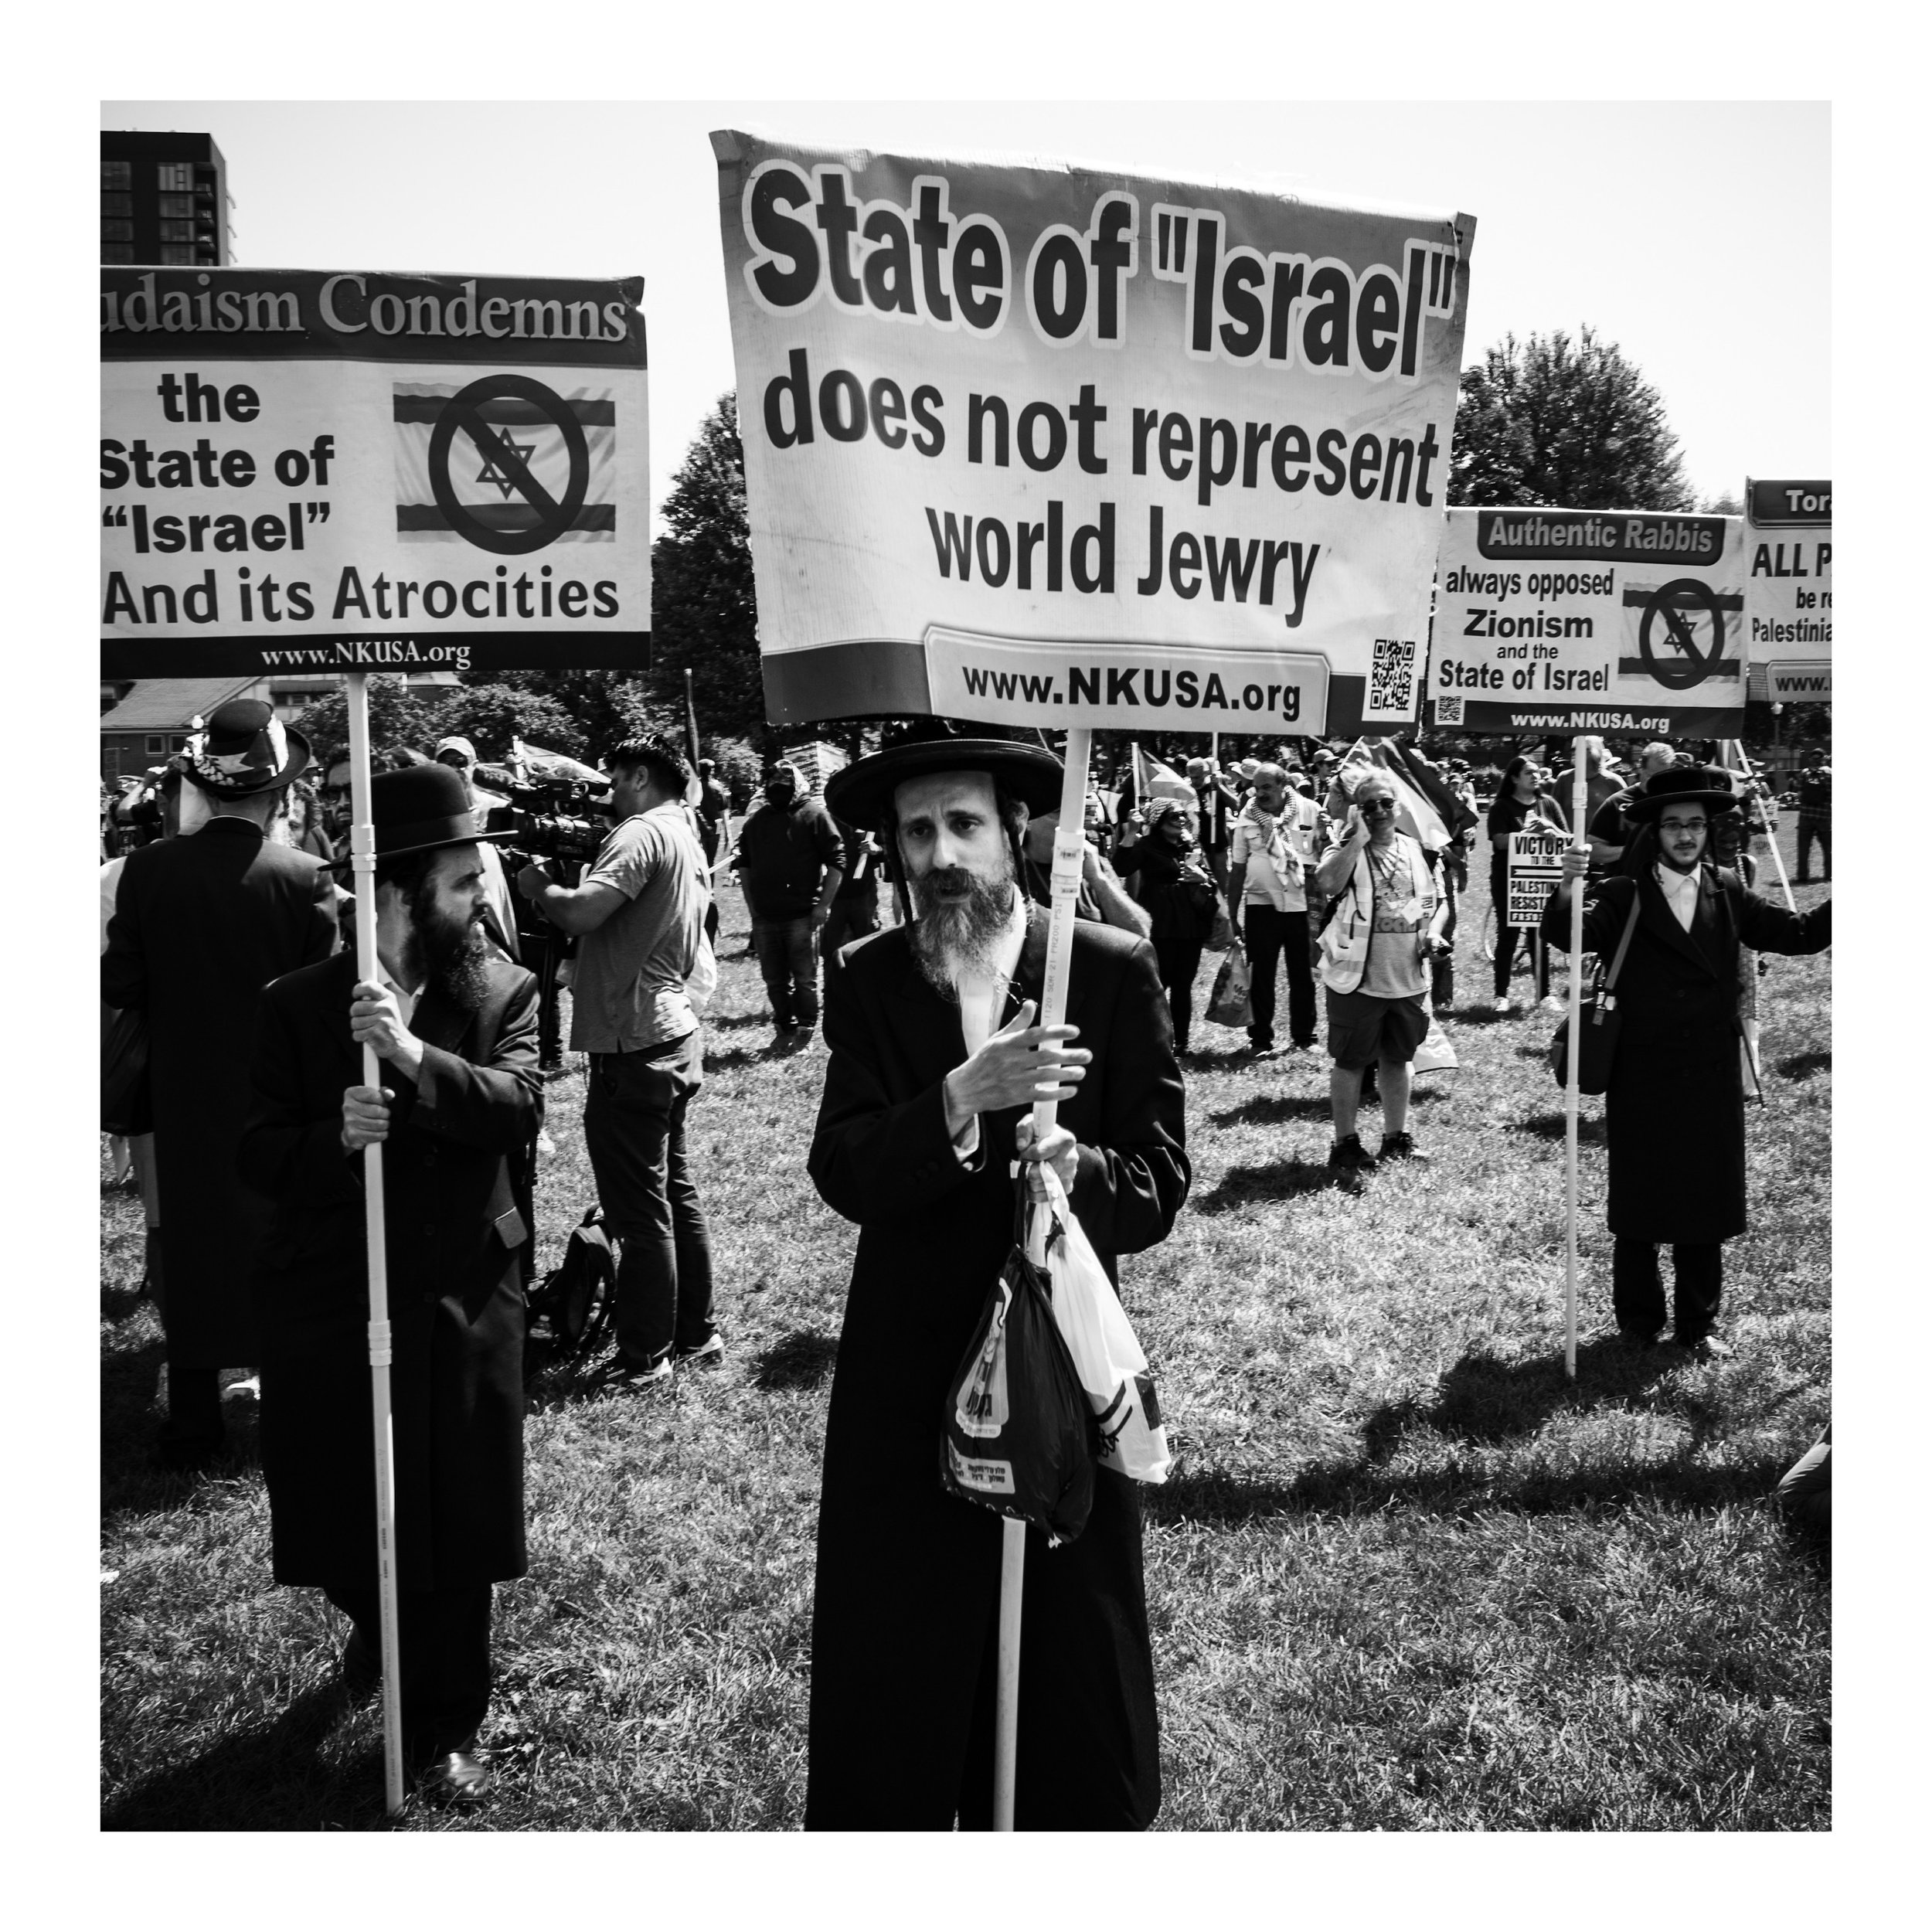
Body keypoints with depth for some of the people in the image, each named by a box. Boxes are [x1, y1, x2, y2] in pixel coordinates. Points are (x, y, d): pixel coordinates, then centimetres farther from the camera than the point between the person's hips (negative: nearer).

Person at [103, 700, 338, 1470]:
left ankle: (192, 1426, 19)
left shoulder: (150, 868, -9)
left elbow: (118, 984, -6)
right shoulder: (304, 878, -15)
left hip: (186, 1096, 2)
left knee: (192, 1245, 13)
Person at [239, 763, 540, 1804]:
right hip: (330, 1297, 1)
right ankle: (374, 1624, 50)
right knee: (347, 1500, 15)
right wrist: (335, 1137, -24)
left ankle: (444, 1728, 26)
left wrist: (416, 1056, -32)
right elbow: (258, 1154, -4)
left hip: (461, 1297, 0)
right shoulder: (297, 1005, -3)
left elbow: (520, 1103, -18)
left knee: (455, 1515, 6)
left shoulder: (503, 990, -2)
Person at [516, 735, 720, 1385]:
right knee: (675, 1192, 17)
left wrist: (539, 886, -8)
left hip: (633, 1044, -10)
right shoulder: (686, 838, 17)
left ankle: (644, 1359, 7)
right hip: (673, 1032, 10)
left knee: (639, 1210, -2)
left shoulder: (641, 834, -14)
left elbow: (583, 913, -26)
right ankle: (695, 1334, 27)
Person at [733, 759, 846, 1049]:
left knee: (804, 978, 2)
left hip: (802, 916, -5)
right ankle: (784, 1028, 24)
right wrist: (752, 905, 10)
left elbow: (836, 861, -7)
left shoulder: (813, 814, -3)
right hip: (765, 917, 5)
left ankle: (805, 1029, 15)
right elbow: (744, 864, 18)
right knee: (774, 980, 11)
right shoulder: (756, 820, 11)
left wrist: (823, 905, -11)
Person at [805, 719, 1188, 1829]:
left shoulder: (1116, 972, -4)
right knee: (889, 1676, 11)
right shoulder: (870, 983, 0)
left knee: (1074, 1681, 13)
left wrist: (1079, 1170, -28)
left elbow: (1160, 1184, -7)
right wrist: (961, 1101, -29)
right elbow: (844, 1175, -13)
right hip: (907, 1388, 1)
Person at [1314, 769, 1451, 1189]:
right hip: (1357, 977, -5)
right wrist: (1358, 838, -24)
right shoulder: (1346, 848, -6)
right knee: (1349, 1062, 3)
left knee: (1397, 1059, 17)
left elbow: (1438, 901, 18)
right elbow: (1329, 883, -29)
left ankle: (1396, 1138, 30)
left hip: (1407, 978, 5)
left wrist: (1433, 932, -1)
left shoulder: (1415, 849, 8)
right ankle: (1345, 1146, 13)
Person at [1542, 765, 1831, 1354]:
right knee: (1638, 1206, 8)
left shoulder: (1729, 896, 5)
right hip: (1641, 1086, -3)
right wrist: (1568, 890, -42)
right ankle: (1639, 1323, 22)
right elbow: (1568, 934, -22)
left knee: (1707, 1204, 12)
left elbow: (1801, 933, 1)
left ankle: (1698, 1323, 26)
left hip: (1712, 1082, 3)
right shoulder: (1622, 898, -6)